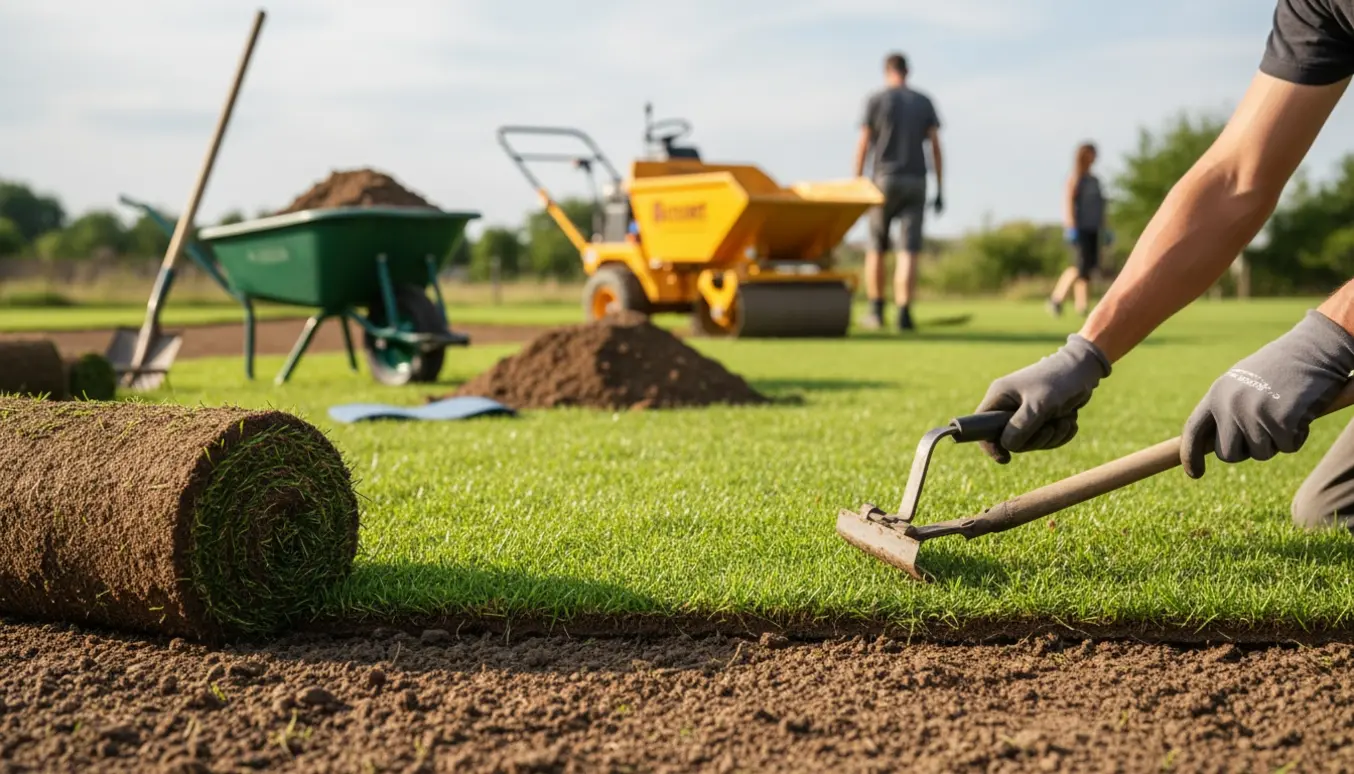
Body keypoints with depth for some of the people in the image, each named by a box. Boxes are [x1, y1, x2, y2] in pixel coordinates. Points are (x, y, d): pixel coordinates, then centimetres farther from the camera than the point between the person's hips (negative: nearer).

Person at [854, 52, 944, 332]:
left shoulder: (876, 100, 0)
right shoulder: (924, 102, 7)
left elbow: (863, 145, -4)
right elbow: (935, 146, 3)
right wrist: (940, 191, 6)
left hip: (884, 181, -1)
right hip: (915, 182, 2)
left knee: (876, 248, 12)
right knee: (909, 250, -4)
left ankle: (876, 311, 16)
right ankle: (904, 313, -14)